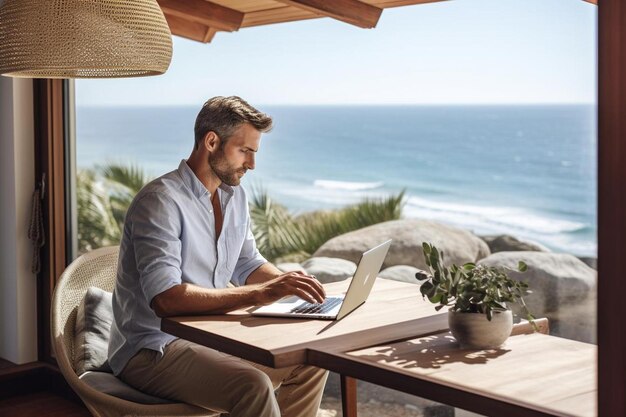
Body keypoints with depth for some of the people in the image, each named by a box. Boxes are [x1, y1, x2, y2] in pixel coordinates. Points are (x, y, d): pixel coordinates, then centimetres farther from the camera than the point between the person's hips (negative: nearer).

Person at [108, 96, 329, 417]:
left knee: (311, 362, 5)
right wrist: (259, 294, -33)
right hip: (151, 351, -9)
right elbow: (165, 298, -31)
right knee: (253, 385, -31)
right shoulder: (161, 201, -20)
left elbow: (248, 265, 19)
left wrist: (287, 283, -3)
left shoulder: (234, 195, 8)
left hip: (207, 336, 9)